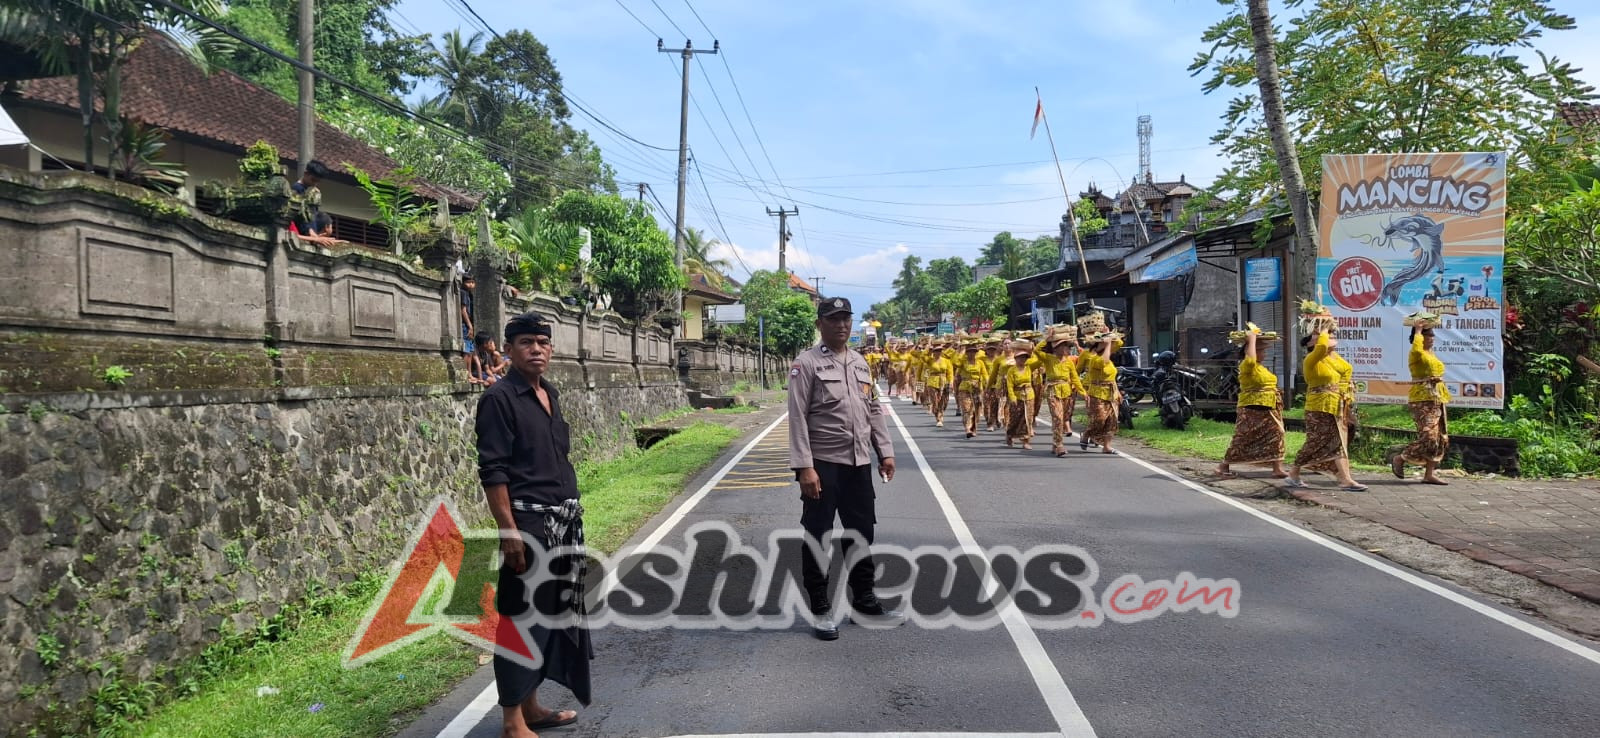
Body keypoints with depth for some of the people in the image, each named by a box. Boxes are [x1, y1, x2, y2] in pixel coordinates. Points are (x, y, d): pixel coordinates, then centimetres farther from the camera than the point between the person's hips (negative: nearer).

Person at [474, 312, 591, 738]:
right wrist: (508, 531, -21)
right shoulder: (499, 399, -11)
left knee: (551, 612, 15)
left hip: (563, 523, 8)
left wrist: (570, 517, 17)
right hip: (528, 524, -8)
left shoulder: (550, 394, 12)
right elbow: (492, 472, -16)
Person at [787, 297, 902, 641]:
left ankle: (864, 599, 30)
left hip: (859, 463, 6)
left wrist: (885, 452, 11)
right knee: (818, 537, 3)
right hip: (822, 464, -6)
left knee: (861, 533, 16)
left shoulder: (860, 363, 12)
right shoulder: (806, 364, -9)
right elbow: (797, 418, -13)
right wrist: (804, 467, -19)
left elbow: (874, 410, 17)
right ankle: (821, 609, 15)